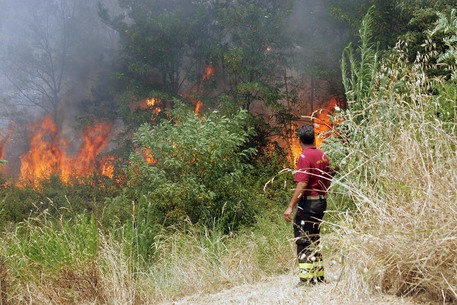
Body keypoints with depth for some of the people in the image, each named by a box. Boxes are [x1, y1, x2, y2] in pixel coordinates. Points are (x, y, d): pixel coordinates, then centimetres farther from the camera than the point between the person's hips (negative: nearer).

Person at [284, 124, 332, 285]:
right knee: (314, 239, 17)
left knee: (303, 241, -3)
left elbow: (302, 184, -21)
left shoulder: (304, 157, -14)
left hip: (307, 203, -8)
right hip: (321, 202, 8)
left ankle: (306, 278, -4)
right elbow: (328, 181, 15)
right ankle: (319, 275, 22)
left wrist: (291, 206, -21)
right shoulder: (323, 156, 10)